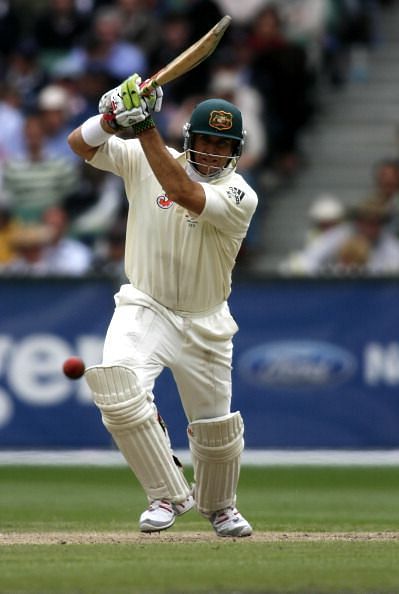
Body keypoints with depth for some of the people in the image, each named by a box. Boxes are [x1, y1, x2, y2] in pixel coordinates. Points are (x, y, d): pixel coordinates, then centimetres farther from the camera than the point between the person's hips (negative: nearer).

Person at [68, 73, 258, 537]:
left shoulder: (239, 196, -16)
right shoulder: (145, 160, -6)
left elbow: (184, 193, -34)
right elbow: (80, 143, -11)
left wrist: (144, 127, -37)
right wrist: (113, 116, -31)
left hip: (204, 324, 0)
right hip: (144, 308, 1)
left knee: (217, 428, 8)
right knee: (118, 394, -27)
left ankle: (218, 506, 40)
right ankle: (169, 494, -11)